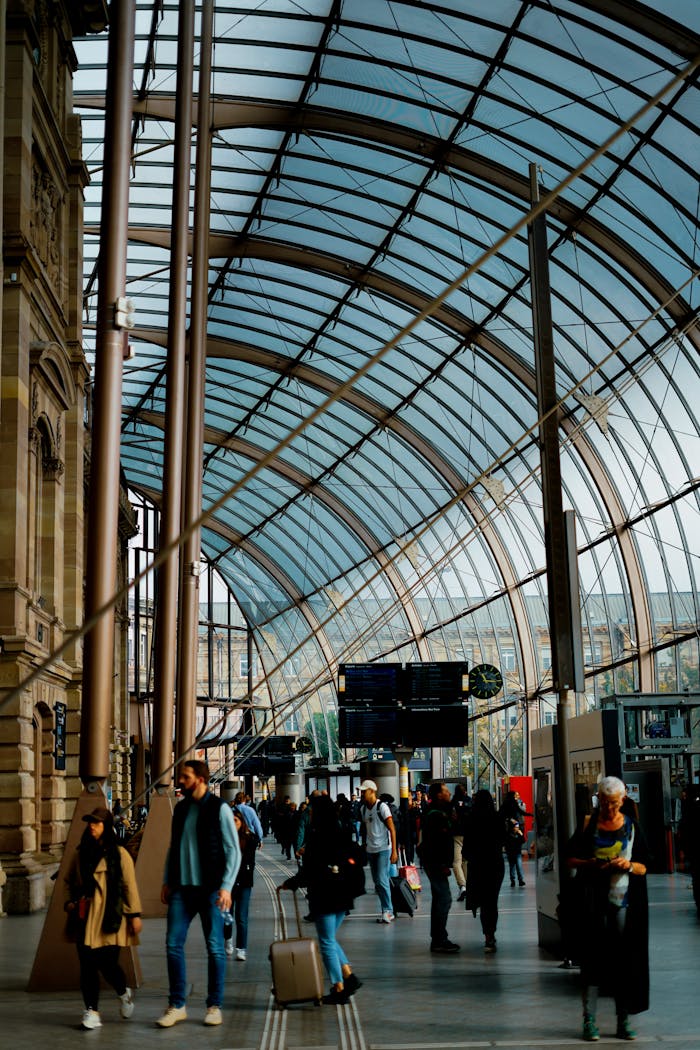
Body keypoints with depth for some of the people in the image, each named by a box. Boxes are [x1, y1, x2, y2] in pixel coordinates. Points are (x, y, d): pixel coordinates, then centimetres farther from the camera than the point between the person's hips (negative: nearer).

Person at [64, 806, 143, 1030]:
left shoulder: (119, 854, -1)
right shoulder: (81, 854, 13)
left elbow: (129, 885, -3)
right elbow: (69, 881, 23)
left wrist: (134, 914, -6)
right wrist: (69, 901, 6)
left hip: (110, 918, -4)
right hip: (84, 918, 4)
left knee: (107, 963, -6)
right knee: (87, 965, 0)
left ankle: (124, 993, 25)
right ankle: (91, 1011, 8)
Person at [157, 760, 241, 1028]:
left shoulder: (219, 809, -6)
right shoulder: (181, 808, 11)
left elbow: (233, 850, -7)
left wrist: (226, 886, -14)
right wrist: (167, 881, 12)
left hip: (210, 889, -5)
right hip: (181, 888, 5)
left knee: (215, 947, 1)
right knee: (173, 944, 0)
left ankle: (214, 1006, 11)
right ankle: (177, 1005, 9)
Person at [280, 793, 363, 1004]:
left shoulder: (316, 837, -15)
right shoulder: (343, 836, 6)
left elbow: (308, 872, -17)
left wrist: (289, 883, 0)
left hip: (323, 896, -7)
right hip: (342, 895, 7)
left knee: (327, 942, 3)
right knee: (331, 938, 21)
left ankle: (339, 988, 5)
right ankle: (349, 977, 10)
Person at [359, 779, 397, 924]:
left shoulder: (382, 807, -10)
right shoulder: (363, 809, 10)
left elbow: (392, 829, -11)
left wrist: (394, 851, -16)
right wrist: (365, 845, 14)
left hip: (383, 849, -7)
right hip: (370, 850, 7)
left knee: (382, 880, -12)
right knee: (377, 882, 7)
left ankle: (388, 911, -6)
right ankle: (386, 911, 14)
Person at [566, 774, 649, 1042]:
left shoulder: (631, 827, 5)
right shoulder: (588, 824, 2)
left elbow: (643, 868, 6)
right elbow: (570, 858, 5)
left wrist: (628, 865, -15)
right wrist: (591, 864, -13)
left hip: (624, 902, 1)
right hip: (594, 902, -1)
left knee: (624, 960, 2)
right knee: (593, 958, -1)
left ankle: (623, 1021, 10)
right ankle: (589, 1022, 3)